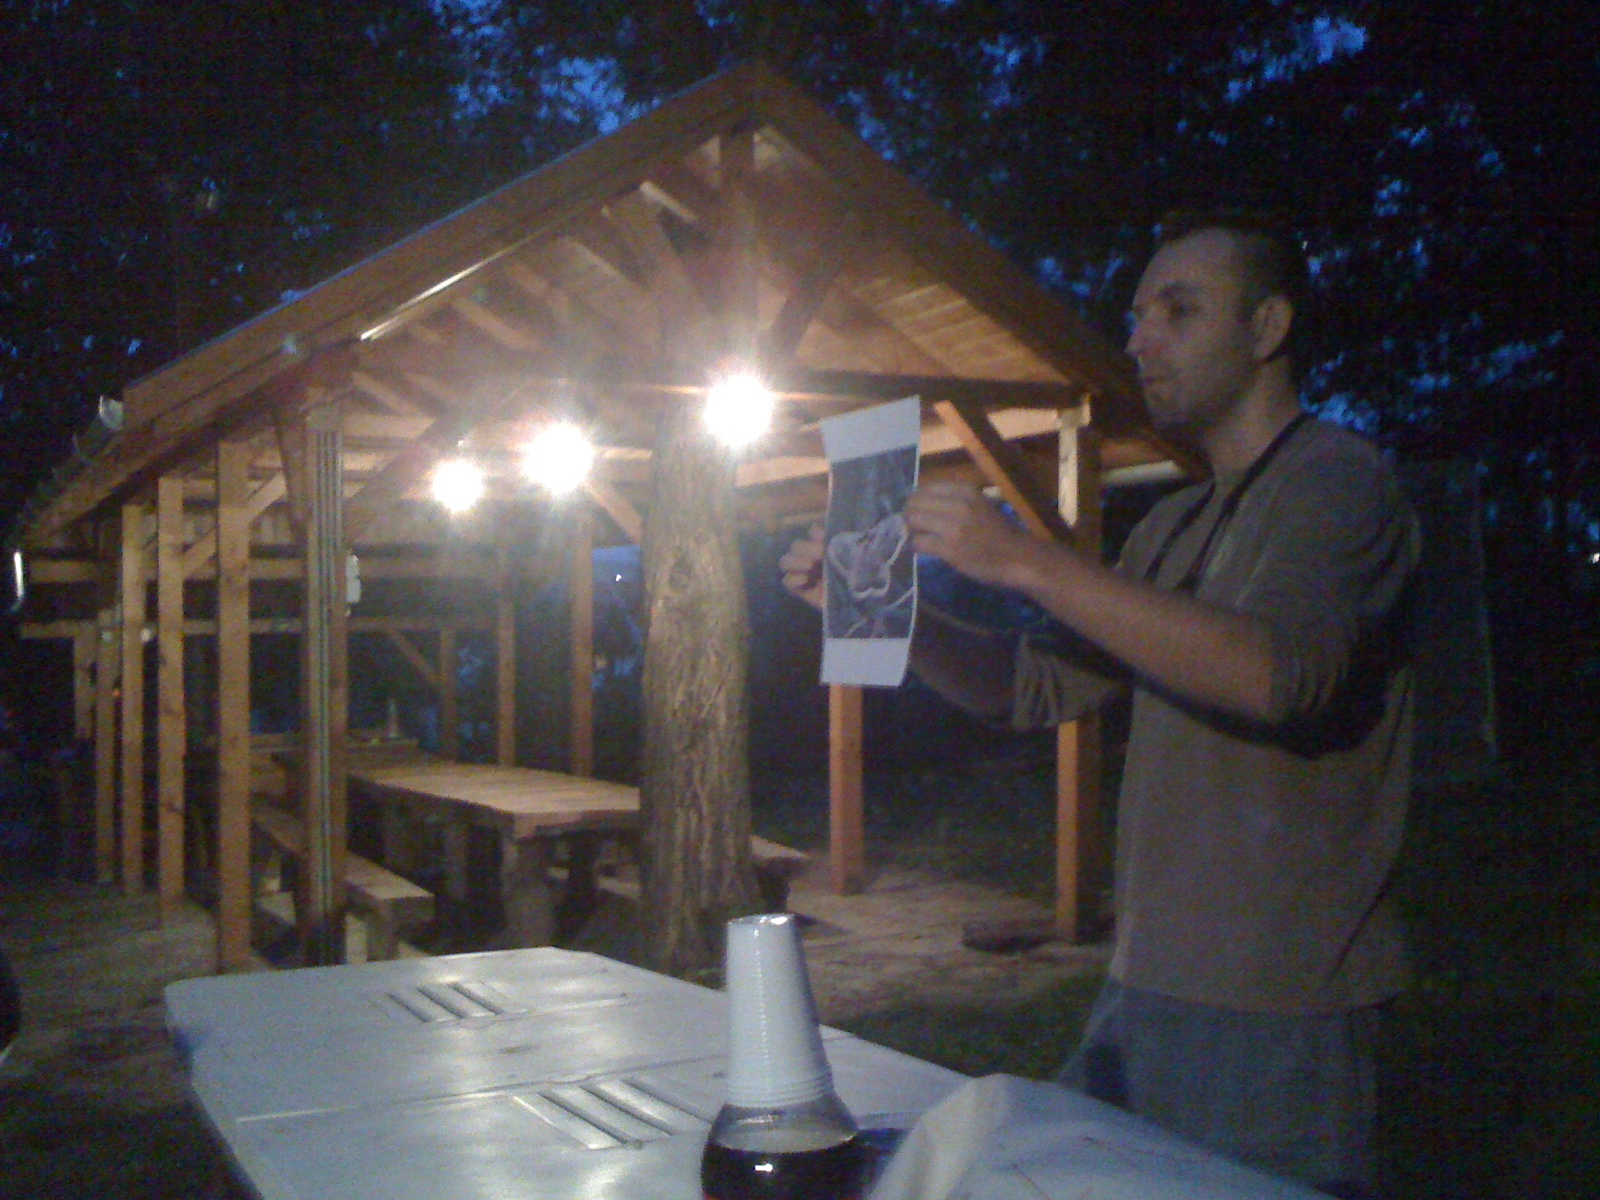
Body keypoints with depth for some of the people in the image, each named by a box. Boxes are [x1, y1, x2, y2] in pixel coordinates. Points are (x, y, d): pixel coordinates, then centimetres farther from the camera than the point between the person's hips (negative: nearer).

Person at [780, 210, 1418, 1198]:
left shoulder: (1338, 479, -8)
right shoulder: (1176, 526, 18)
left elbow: (1283, 669, -27)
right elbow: (1039, 687, 17)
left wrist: (1027, 562, -28)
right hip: (1144, 993, 8)